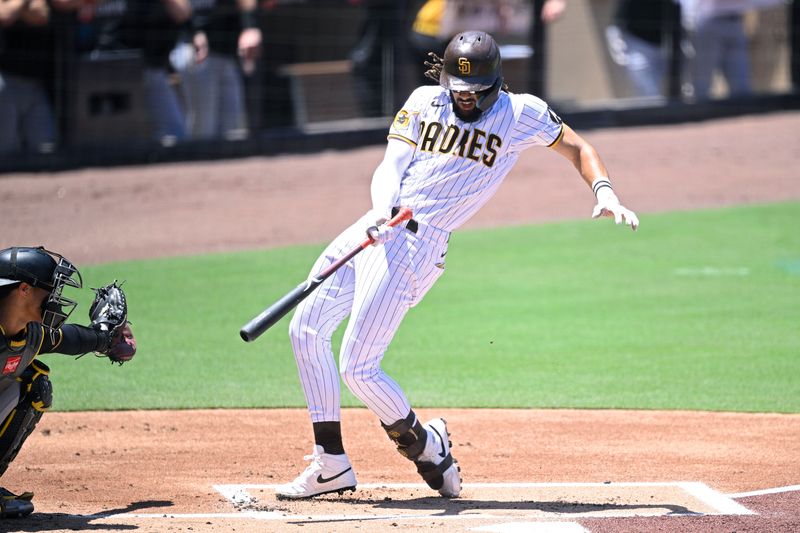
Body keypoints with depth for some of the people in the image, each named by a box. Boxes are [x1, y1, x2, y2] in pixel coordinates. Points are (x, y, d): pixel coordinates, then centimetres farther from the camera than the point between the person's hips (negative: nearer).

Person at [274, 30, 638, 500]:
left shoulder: (520, 113, 1)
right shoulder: (424, 102, 10)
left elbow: (576, 146, 9)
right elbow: (391, 167, 3)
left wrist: (605, 192, -9)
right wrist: (383, 210, -18)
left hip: (418, 244, -6)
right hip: (376, 227, 6)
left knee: (358, 368, -12)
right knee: (307, 328, 4)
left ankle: (426, 447, 11)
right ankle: (332, 465, 10)